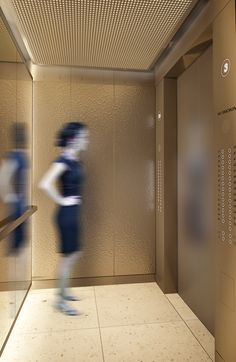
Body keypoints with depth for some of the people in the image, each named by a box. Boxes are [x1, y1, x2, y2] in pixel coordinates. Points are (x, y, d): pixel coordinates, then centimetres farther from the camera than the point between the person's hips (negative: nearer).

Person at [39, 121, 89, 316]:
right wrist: (62, 200, -19)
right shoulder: (63, 160, -18)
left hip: (74, 212, 9)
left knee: (75, 254, 19)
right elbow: (45, 184, -30)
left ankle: (64, 291, 37)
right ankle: (61, 300, 20)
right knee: (68, 256, 2)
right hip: (67, 213, -9)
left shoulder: (76, 160, 8)